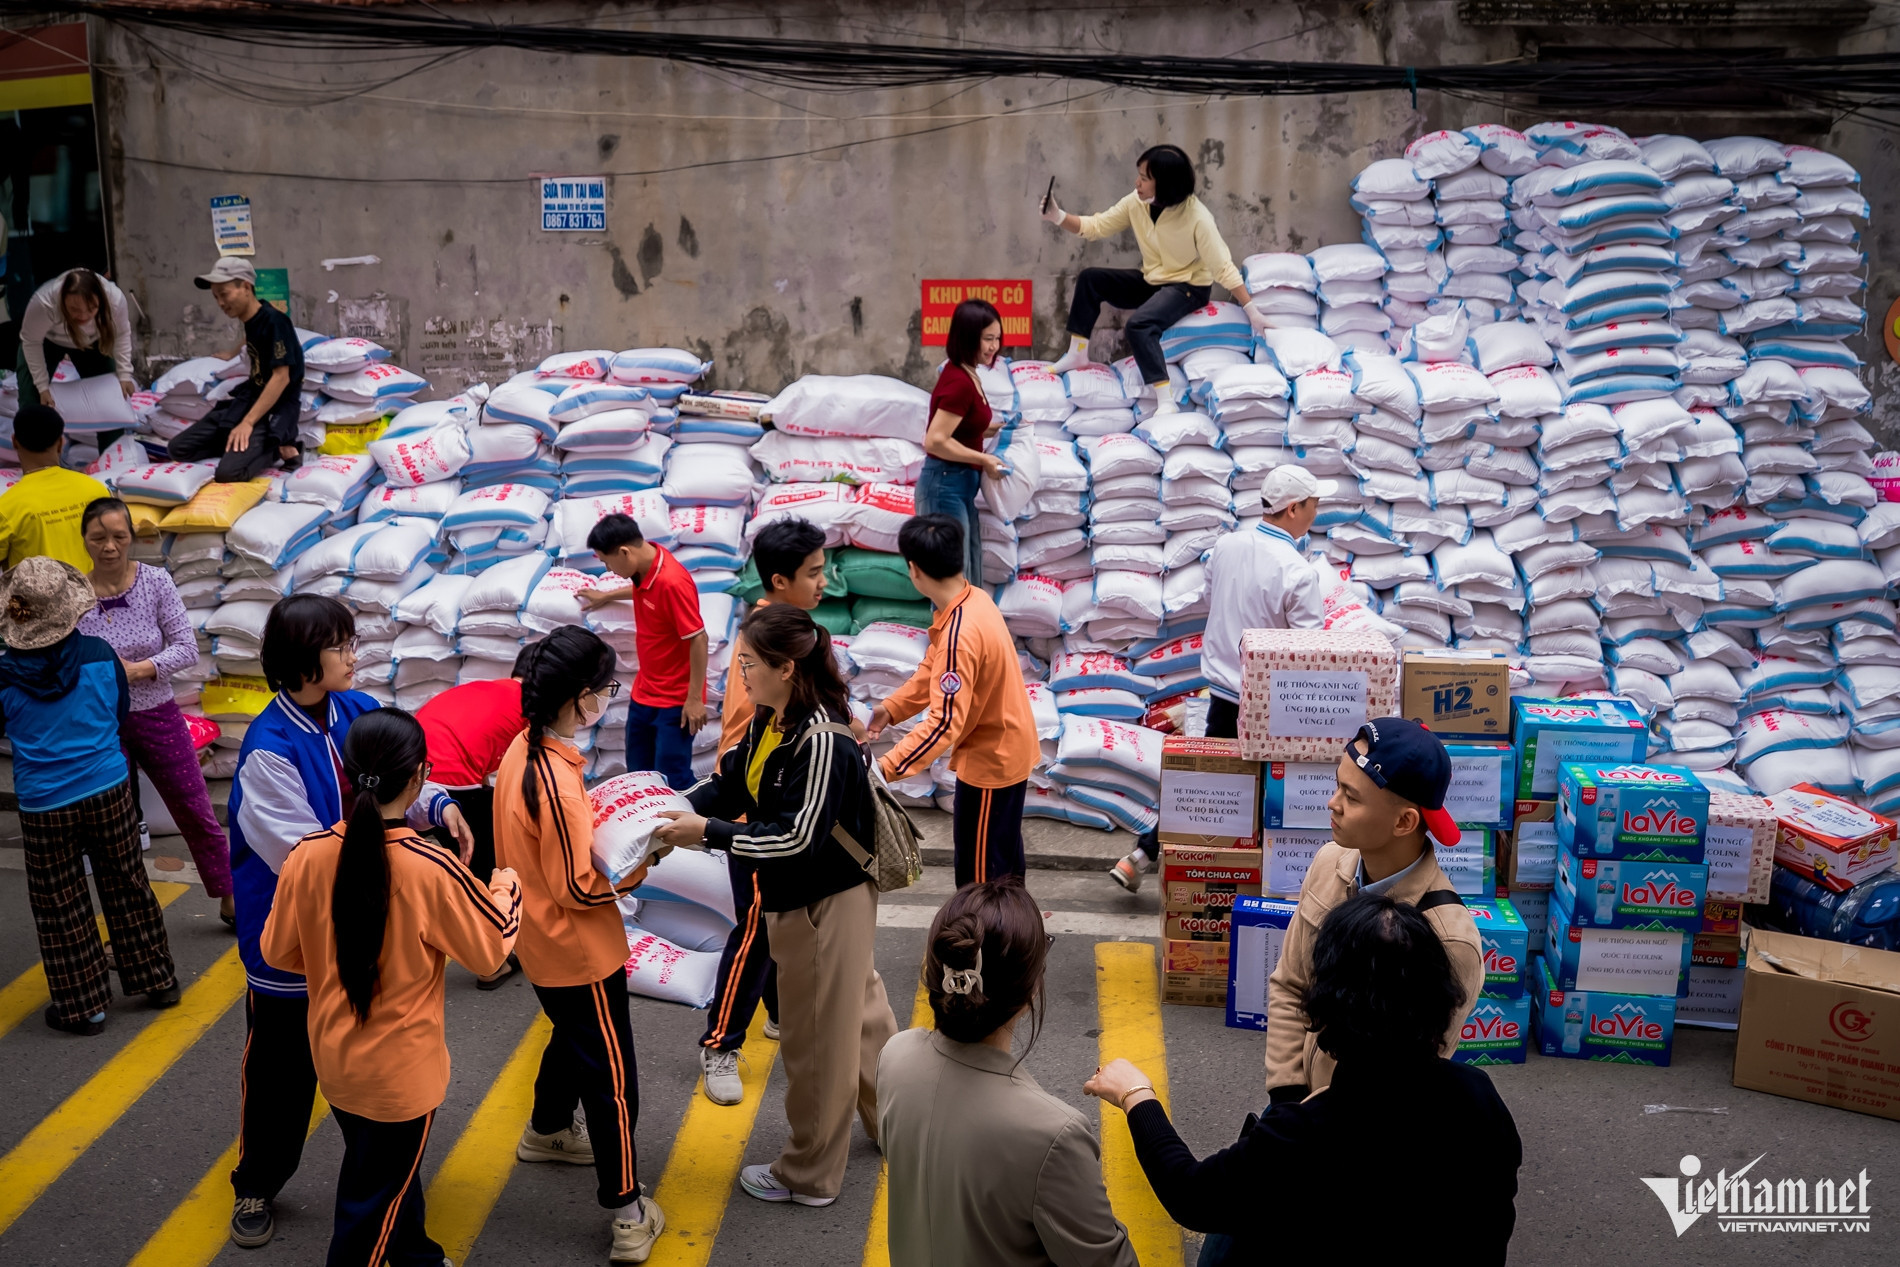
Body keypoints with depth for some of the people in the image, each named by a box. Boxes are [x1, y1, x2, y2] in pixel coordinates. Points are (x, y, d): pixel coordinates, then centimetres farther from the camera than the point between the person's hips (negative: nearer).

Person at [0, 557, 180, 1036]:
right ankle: (157, 981, 27)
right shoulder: (100, 654, -8)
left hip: (44, 806, -2)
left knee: (60, 907, 10)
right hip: (109, 789, 2)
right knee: (127, 888, 16)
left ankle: (83, 1005, 18)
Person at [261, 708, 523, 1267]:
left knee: (391, 1170, 29)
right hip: (399, 1070, -5)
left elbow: (278, 951, -1)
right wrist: (506, 891, 6)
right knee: (372, 1201, 14)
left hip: (333, 1055, 5)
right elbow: (491, 949, -12)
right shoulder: (433, 870, -26)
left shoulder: (308, 855, -14)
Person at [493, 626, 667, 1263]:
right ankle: (627, 1213, 16)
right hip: (579, 952, -9)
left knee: (573, 1035, 32)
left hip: (541, 941, 9)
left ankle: (547, 1131, 55)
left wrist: (599, 823, 3)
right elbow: (579, 889, -26)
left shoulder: (522, 749, -6)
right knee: (611, 1075, 5)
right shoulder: (559, 786, -34)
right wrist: (640, 868, -15)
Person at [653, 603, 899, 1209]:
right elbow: (730, 782, 6)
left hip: (825, 904, -9)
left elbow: (797, 838, -29)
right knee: (859, 1009, 25)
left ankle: (809, 1176, 25)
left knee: (816, 1037, 7)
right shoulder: (768, 721, -1)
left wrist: (708, 832, -27)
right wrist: (676, 810, -9)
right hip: (798, 897, 9)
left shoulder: (823, 741, -28)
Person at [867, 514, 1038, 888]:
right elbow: (934, 670, 10)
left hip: (990, 761, -10)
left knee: (979, 874, 4)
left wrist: (885, 769, -37)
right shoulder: (974, 600, -3)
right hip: (1008, 748, 10)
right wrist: (891, 707, 2)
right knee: (1002, 851, 26)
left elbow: (944, 722, -35)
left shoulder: (960, 635, -32)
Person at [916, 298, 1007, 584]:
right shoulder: (959, 382, -21)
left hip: (960, 485, 10)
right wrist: (983, 459, -18)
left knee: (971, 579, 16)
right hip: (945, 486, -10)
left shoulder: (965, 375, 9)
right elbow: (935, 441, -26)